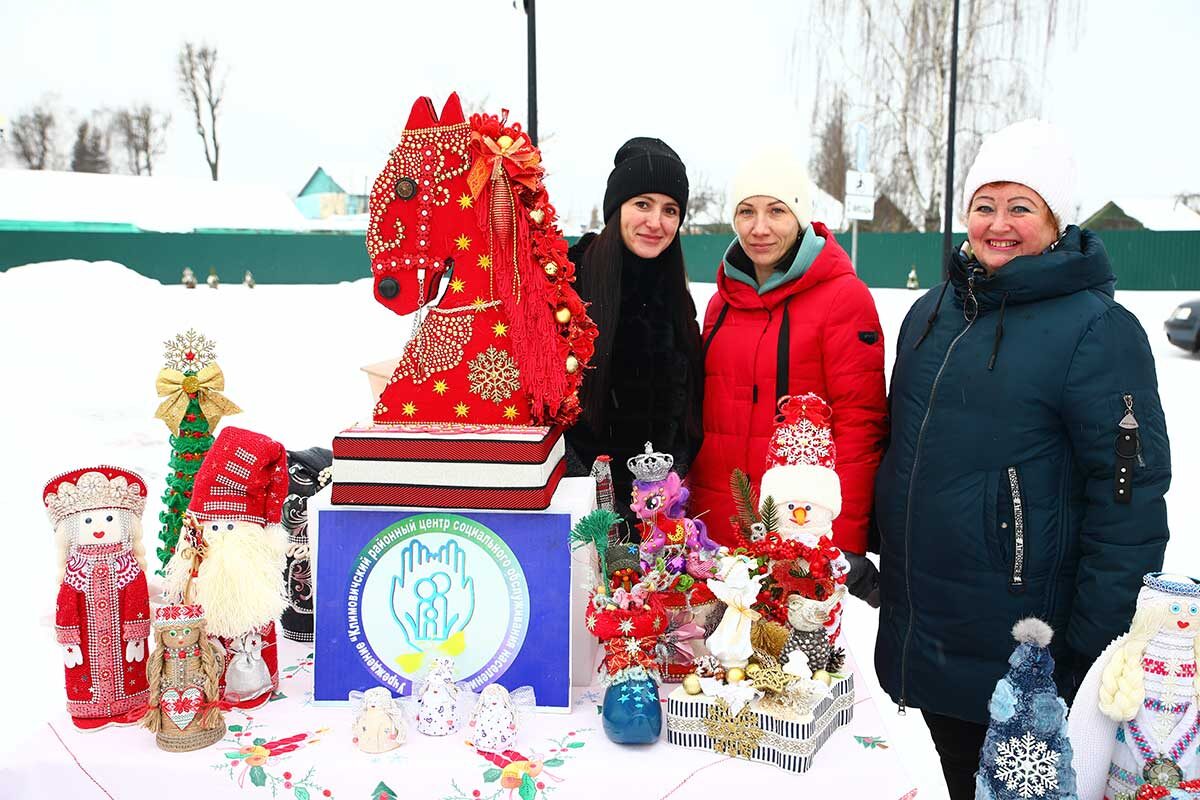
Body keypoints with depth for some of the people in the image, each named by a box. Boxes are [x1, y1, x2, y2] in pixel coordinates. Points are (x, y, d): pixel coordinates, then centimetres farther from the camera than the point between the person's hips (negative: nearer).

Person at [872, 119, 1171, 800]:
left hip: (1020, 658, -5)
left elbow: (1129, 494, -16)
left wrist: (1100, 647, -15)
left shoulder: (1097, 329, -14)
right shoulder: (932, 312, 6)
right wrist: (871, 554, 16)